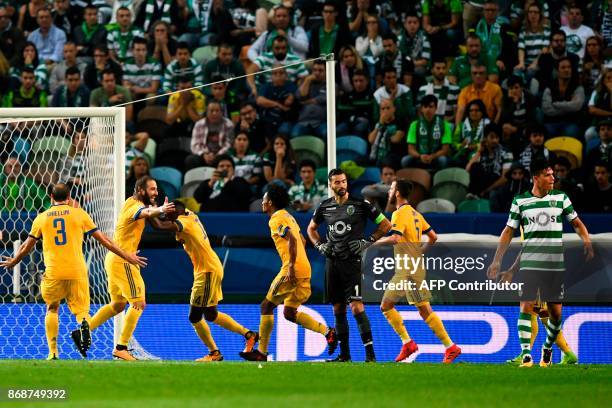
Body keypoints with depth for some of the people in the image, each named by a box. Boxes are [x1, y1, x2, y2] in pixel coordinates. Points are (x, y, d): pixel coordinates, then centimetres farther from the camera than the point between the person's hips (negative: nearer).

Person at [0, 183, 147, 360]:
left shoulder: (41, 218, 9)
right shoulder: (79, 213, 6)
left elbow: (27, 246, 18)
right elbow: (102, 239, 7)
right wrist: (127, 256, 14)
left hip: (53, 272, 1)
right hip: (77, 271, -1)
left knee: (52, 308, 20)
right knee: (81, 309, 8)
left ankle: (53, 352, 10)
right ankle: (83, 325, -29)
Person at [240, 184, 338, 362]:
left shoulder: (276, 220, -9)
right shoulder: (287, 217, 20)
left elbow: (292, 240, -24)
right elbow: (302, 241, 27)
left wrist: (291, 266, -27)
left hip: (292, 271, -9)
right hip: (304, 269, 9)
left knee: (267, 306, 0)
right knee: (289, 313, 13)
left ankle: (261, 352, 1)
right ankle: (327, 331, 1)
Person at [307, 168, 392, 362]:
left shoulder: (360, 204, -3)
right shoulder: (325, 207, 9)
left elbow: (386, 224, 2)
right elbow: (311, 228, 27)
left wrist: (368, 242, -6)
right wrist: (320, 245, 10)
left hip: (353, 261, -5)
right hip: (332, 262, 5)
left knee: (356, 306, -15)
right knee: (338, 309, 8)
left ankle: (370, 352, -15)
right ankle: (344, 353, 16)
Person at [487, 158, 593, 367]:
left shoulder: (561, 198, 6)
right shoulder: (520, 201, 3)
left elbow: (577, 223, 9)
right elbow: (508, 231, 6)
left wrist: (587, 242, -10)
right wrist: (497, 260, 2)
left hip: (555, 264, 1)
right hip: (529, 262, -1)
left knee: (556, 311, 2)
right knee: (526, 307, -10)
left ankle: (548, 348, 25)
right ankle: (526, 354, -9)